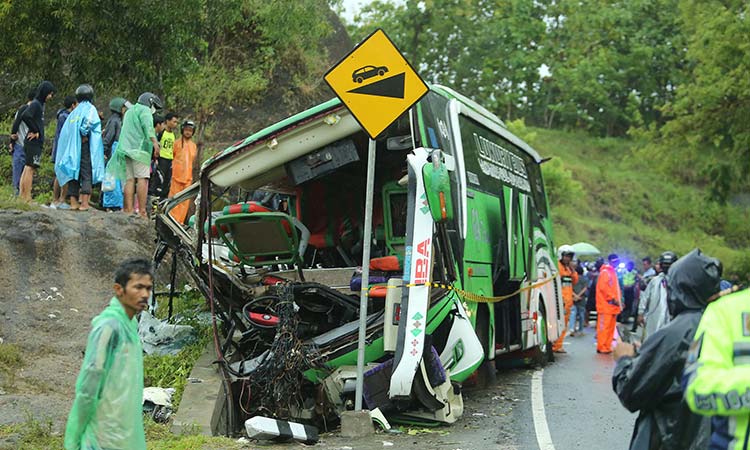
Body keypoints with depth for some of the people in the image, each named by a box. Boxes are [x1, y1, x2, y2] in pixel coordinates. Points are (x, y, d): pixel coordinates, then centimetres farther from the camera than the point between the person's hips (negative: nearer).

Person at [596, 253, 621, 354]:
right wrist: (612, 298, -16)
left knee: (610, 326, 9)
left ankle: (607, 346, 13)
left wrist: (617, 300, 13)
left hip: (612, 304, 9)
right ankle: (602, 347, -7)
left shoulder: (613, 272, 20)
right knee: (604, 326, -9)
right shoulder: (605, 272, -8)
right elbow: (603, 287, -18)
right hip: (606, 304, -9)